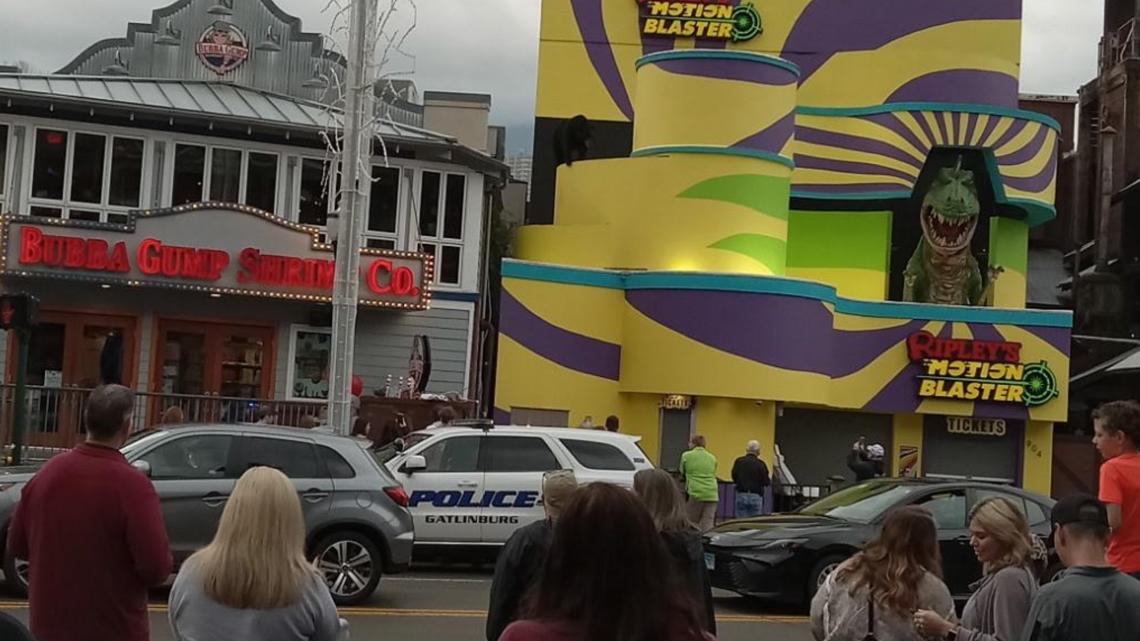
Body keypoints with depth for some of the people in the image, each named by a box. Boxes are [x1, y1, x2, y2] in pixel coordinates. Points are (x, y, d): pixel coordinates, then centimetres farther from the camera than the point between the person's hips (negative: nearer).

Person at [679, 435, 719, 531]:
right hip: (712, 494, 3)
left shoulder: (686, 456, 5)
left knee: (693, 524, 7)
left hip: (696, 493, -3)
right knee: (708, 525, -1)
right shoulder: (712, 458, 13)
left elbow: (682, 474, 17)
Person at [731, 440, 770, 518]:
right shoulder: (760, 464, -9)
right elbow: (766, 482, -7)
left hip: (741, 495, 2)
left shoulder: (739, 462, -3)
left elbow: (734, 477, 4)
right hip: (756, 496, -2)